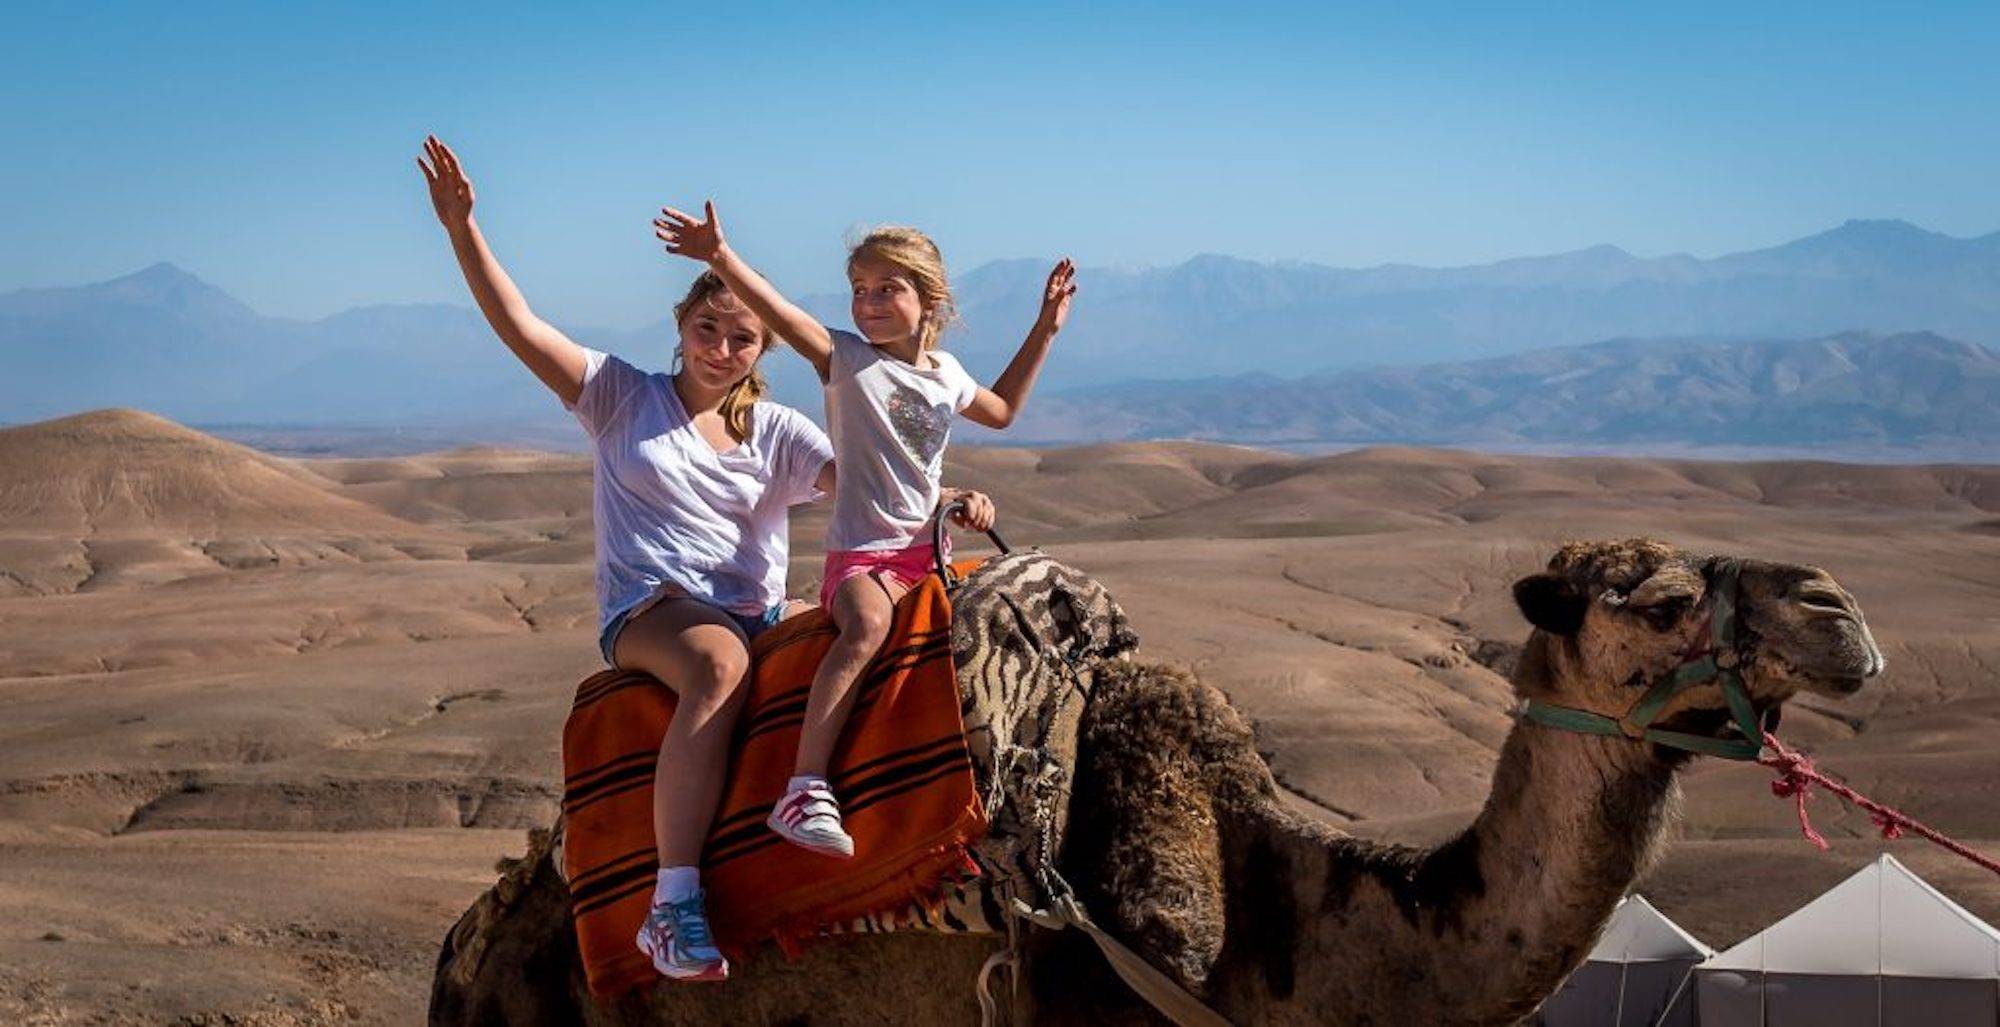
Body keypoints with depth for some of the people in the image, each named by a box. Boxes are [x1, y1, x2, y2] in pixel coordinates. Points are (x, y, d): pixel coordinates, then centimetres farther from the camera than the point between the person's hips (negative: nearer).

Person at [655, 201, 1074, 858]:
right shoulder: (847, 359, -1)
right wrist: (721, 259, -32)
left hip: (928, 547, 6)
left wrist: (1045, 330, 31)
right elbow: (781, 314, -17)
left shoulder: (945, 373, 15)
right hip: (860, 551, -6)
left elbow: (1001, 410, 35)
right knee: (868, 625, -35)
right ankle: (806, 790, -42)